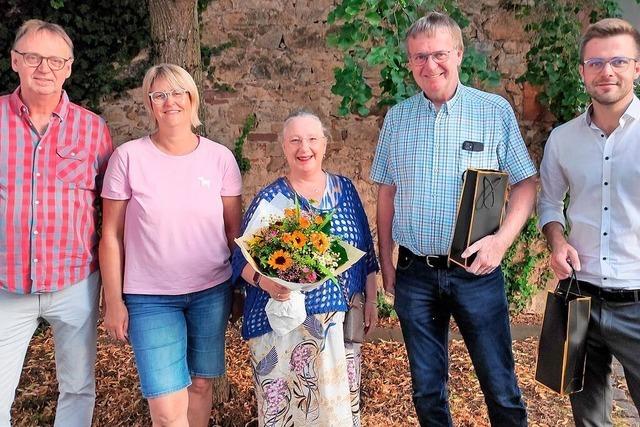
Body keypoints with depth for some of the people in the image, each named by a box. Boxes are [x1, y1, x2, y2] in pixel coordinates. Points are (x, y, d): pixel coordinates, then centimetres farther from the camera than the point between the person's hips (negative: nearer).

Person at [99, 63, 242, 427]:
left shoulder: (220, 157, -2)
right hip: (149, 298, -2)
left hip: (212, 291, 2)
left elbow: (234, 230, 5)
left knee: (201, 383, 15)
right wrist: (114, 301, -2)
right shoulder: (128, 157, -6)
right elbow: (111, 236, -2)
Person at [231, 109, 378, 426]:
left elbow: (365, 252, 12)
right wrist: (264, 281, -25)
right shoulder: (269, 198, -3)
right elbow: (244, 260, -6)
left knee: (341, 401, 12)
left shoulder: (345, 189, 6)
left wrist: (371, 300, 10)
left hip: (341, 320, 3)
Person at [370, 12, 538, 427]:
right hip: (414, 274, 2)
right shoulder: (397, 117, 6)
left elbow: (526, 183, 0)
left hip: (476, 272, -2)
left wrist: (502, 239, -16)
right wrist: (386, 263, 7)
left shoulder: (496, 110, -1)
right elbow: (386, 193, 10)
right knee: (426, 389, 15)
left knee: (501, 389, 7)